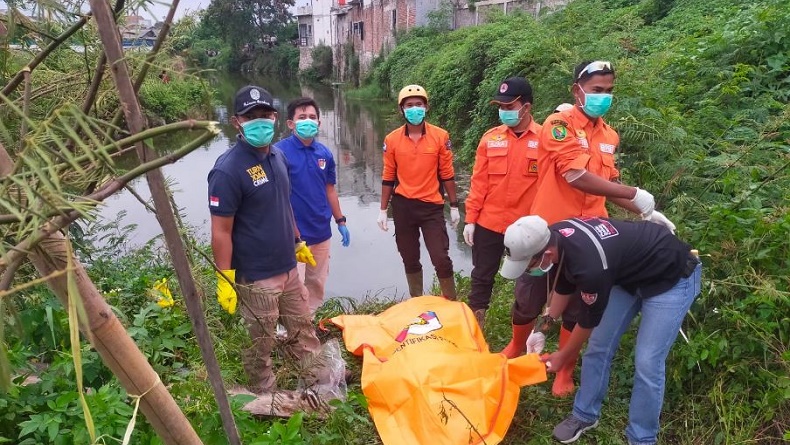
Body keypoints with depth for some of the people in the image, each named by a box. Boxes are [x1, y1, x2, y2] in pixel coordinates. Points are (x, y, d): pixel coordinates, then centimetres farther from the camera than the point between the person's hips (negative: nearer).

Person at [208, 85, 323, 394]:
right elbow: (221, 231, -19)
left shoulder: (278, 156, 4)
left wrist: (298, 243, 22)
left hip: (288, 267, 8)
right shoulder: (228, 170, -21)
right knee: (259, 345, 11)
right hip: (255, 277, -8)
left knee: (303, 330, 23)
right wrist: (225, 280, -19)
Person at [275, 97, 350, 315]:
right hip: (292, 235, -6)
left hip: (321, 232, 6)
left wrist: (340, 221, 14)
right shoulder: (280, 151, -12)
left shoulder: (324, 153, 4)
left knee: (317, 284, 18)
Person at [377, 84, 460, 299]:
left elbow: (447, 174, 1)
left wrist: (454, 206, 2)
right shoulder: (392, 139, -1)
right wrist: (383, 210, 5)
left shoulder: (440, 136, -4)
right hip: (403, 206, 2)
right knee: (410, 259, 14)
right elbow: (388, 177, 5)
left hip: (432, 206, -2)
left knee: (441, 259, -3)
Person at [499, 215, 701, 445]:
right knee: (599, 344, 7)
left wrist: (563, 356, -3)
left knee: (646, 362, -11)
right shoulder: (554, 236, -16)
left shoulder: (591, 265, -40)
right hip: (629, 272, 8)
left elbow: (589, 320, -21)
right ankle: (585, 415, 24)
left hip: (672, 277, -8)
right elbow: (564, 285, 6)